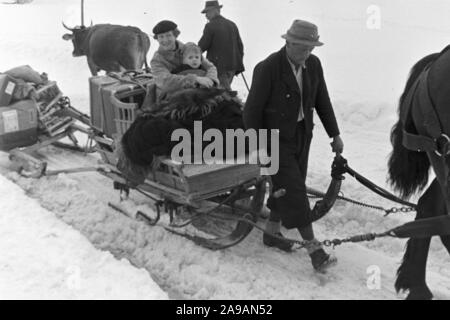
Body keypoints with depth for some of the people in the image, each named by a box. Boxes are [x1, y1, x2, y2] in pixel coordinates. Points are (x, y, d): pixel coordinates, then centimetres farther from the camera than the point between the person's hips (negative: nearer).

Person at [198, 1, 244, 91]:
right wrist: (239, 64, 18)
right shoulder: (232, 24, 10)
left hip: (218, 66, -7)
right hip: (232, 66, 7)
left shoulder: (210, 26, -9)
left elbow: (202, 46, -7)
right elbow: (240, 45, 12)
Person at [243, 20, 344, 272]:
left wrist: (335, 134, 8)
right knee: (294, 190, -7)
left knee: (285, 186, 15)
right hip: (276, 138, -6)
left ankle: (272, 232, 34)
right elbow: (253, 109, -16)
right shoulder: (268, 68, -21)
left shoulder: (313, 64, -2)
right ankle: (314, 248, -3)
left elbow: (322, 101, 8)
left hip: (302, 135, 7)